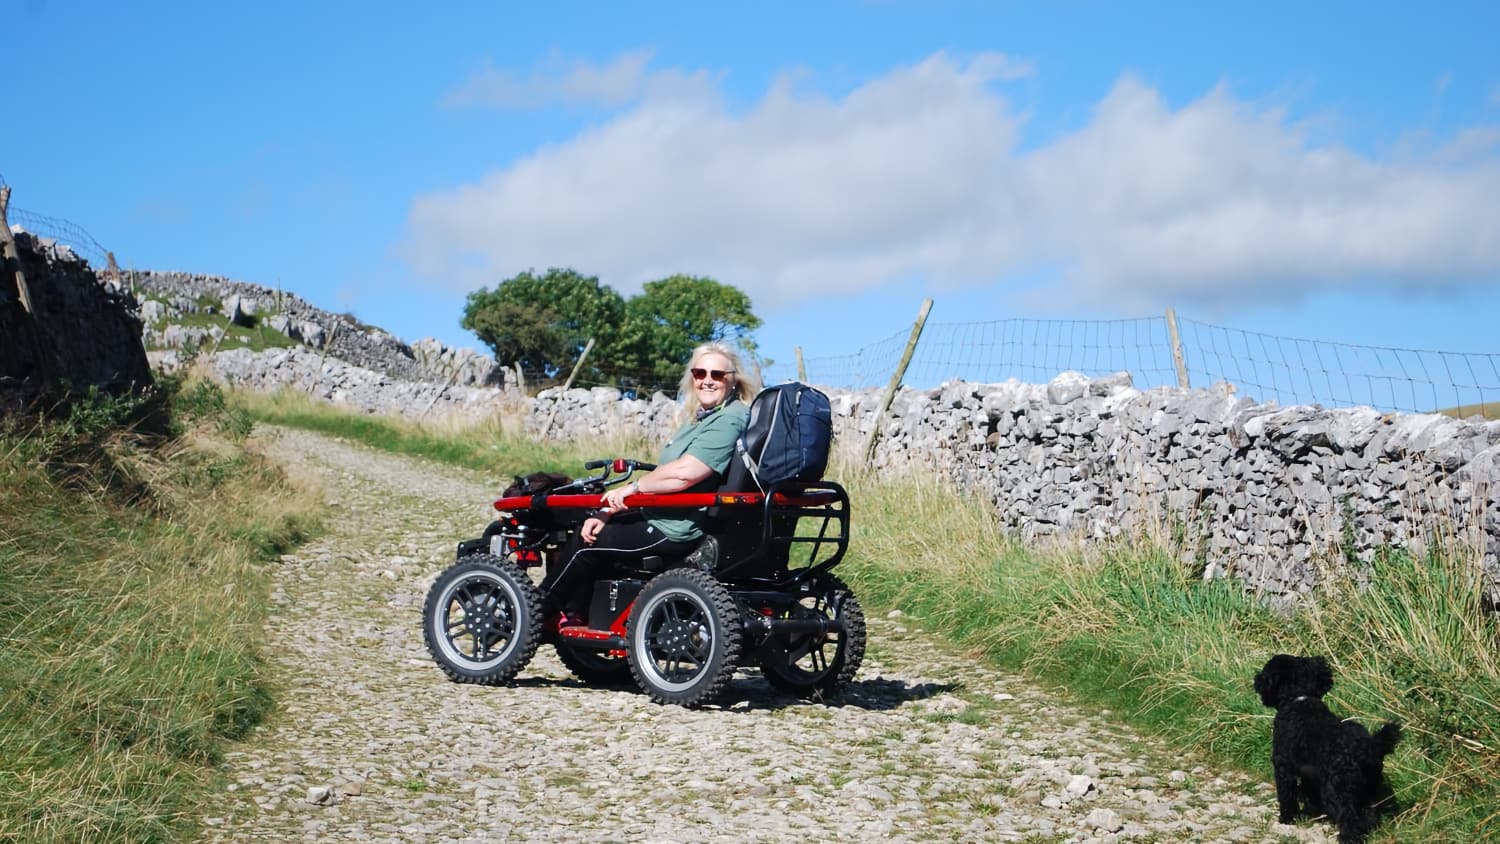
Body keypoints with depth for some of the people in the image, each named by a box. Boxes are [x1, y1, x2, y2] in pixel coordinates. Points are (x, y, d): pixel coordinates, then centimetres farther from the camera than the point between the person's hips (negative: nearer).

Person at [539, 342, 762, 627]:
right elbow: (666, 473, 14)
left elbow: (684, 473, -29)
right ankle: (573, 614, 19)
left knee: (584, 543, -1)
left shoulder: (730, 419, -18)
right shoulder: (703, 418, 15)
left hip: (676, 531, -10)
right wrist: (607, 512, 6)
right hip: (664, 517, 10)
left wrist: (633, 488, -12)